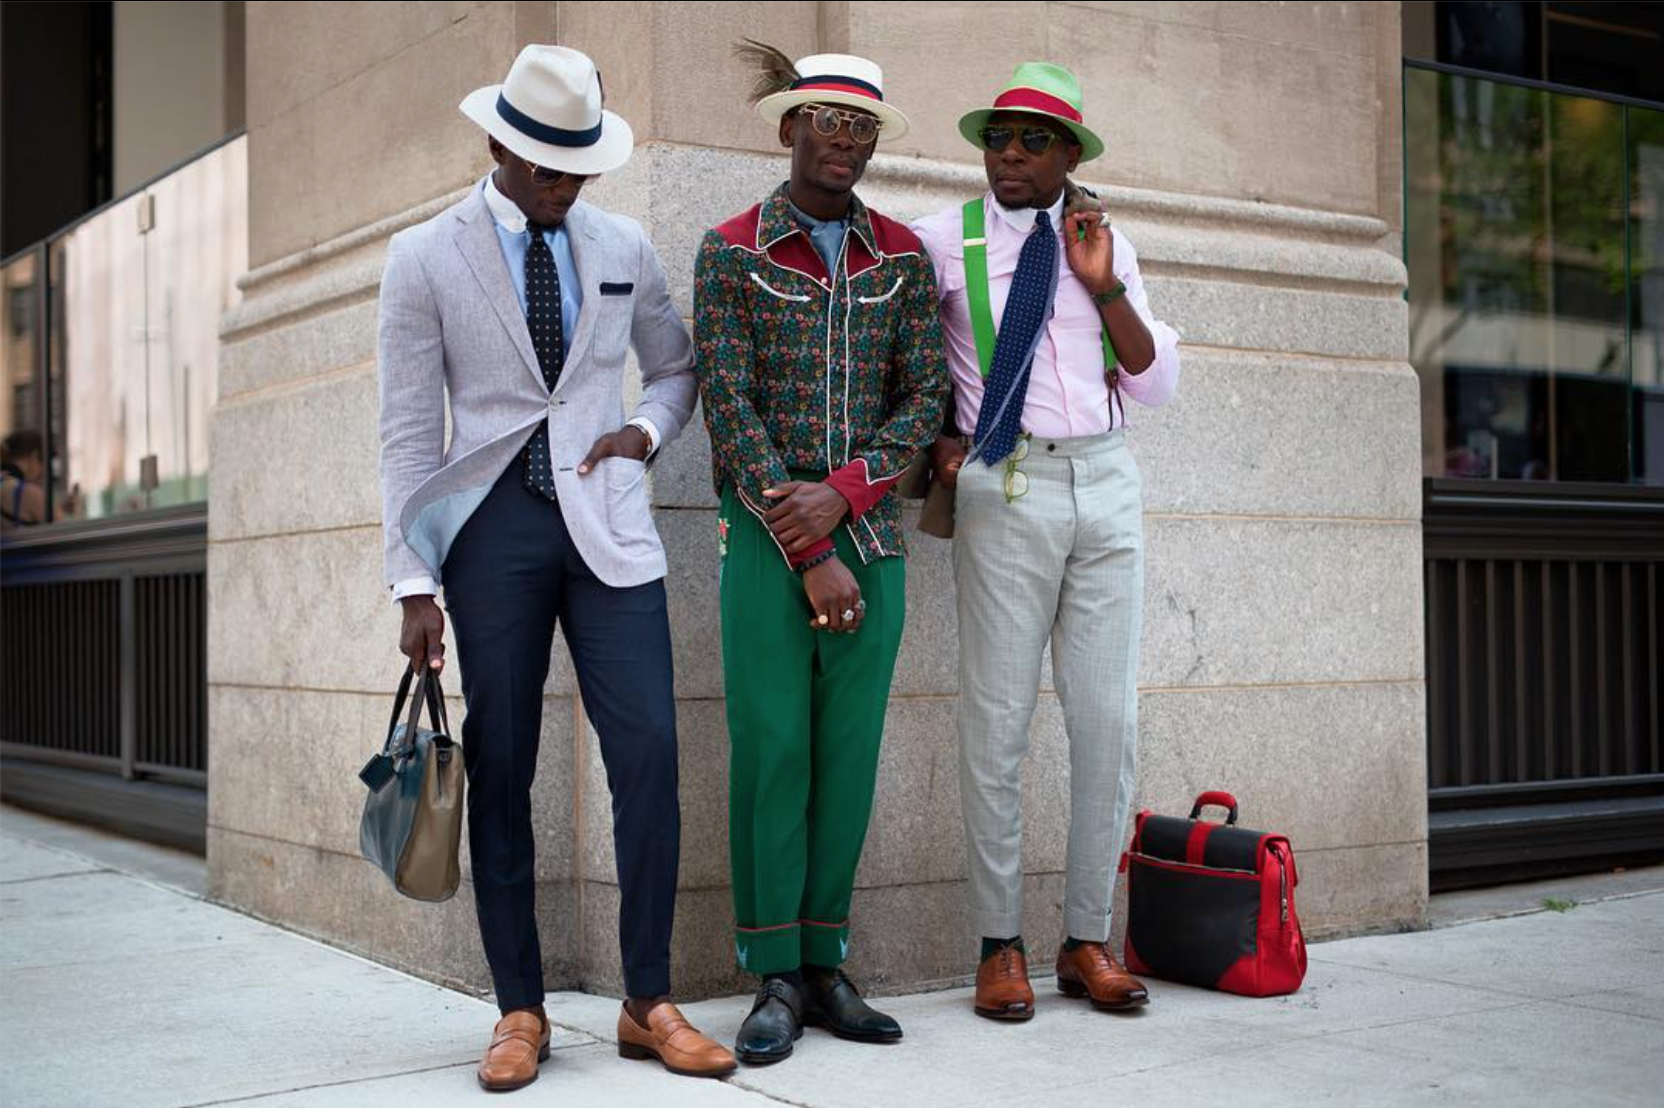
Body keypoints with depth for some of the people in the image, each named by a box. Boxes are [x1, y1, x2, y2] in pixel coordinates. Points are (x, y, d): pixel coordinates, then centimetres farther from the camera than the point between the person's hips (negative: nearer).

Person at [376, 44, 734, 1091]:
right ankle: (521, 1011, 12)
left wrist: (646, 430, 2)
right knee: (500, 769, 1)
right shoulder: (425, 258, 2)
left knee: (649, 753, -7)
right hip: (494, 528, -2)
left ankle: (649, 1003, 5)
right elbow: (410, 434, 0)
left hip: (606, 523, 2)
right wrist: (416, 586, -5)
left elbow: (678, 367, 24)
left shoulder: (624, 247, 10)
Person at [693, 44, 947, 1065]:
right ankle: (775, 980, 2)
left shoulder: (903, 255, 11)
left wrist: (839, 493, -12)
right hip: (766, 535, -3)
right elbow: (730, 406, -5)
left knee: (851, 753, 3)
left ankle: (826, 966, 11)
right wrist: (810, 553, -10)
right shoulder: (733, 252, 2)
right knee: (770, 749, -5)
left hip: (871, 530, 3)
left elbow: (928, 396, 4)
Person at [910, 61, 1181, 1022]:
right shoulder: (946, 241, 4)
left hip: (1107, 484, 3)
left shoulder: (1107, 247, 14)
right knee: (998, 723, -2)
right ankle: (1001, 944, 8)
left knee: (1110, 721, 4)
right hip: (1005, 489, -3)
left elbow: (1157, 386, 9)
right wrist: (933, 431, 3)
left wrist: (1105, 286, -4)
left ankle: (1089, 940, 15)